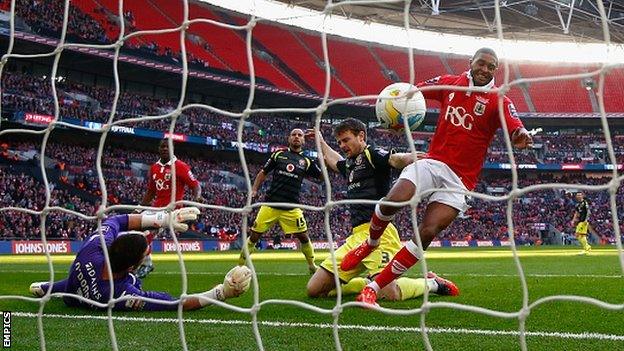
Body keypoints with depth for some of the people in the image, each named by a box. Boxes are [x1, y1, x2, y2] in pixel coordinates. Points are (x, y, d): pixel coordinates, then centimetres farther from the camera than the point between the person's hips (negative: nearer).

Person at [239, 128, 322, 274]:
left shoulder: (306, 161, 7)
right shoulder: (278, 154, 7)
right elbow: (263, 173, 13)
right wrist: (254, 190, 2)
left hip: (292, 208, 0)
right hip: (270, 205, 0)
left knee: (303, 237, -4)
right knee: (254, 235, -1)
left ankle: (312, 266, 15)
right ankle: (240, 265, 11)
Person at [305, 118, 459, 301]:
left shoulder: (372, 154, -1)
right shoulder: (349, 164, 24)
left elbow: (397, 159, -23)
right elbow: (333, 161, 49)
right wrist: (321, 141, 62)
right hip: (356, 236, 9)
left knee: (391, 295, -26)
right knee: (314, 290, 1)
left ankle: (431, 283, 7)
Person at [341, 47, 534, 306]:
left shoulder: (498, 102, -3)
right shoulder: (449, 83, 7)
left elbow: (515, 129, -20)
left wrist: (521, 136, -46)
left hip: (460, 178, -2)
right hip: (433, 161, 2)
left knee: (428, 232, -17)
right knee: (394, 200, -25)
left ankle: (374, 288, -8)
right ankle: (370, 244, 8)